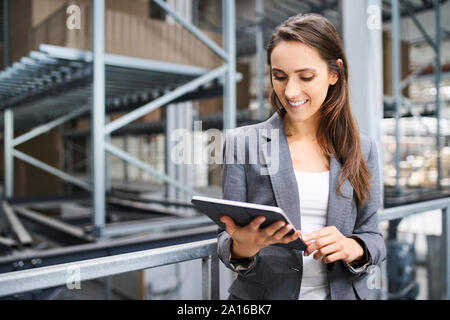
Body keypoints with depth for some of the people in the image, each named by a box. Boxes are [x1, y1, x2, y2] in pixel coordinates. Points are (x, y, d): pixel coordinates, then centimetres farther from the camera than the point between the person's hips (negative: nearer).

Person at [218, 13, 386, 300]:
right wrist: (241, 248, -20)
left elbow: (373, 237, 7)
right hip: (262, 293, 0)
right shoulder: (241, 143, -2)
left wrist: (352, 248, -13)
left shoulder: (363, 150, 5)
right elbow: (227, 239, 1)